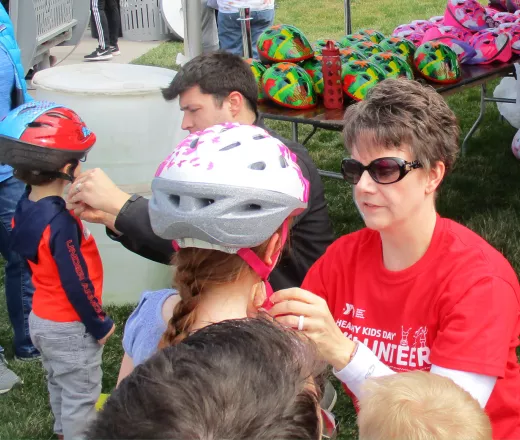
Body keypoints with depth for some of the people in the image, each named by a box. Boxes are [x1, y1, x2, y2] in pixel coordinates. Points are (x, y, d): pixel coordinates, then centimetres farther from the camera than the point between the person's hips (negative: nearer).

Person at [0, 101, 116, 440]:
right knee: (80, 393, 11)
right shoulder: (59, 222, -31)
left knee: (60, 385, 28)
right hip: (70, 328, -9)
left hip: (43, 319, 9)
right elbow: (76, 283, -24)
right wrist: (100, 325, -14)